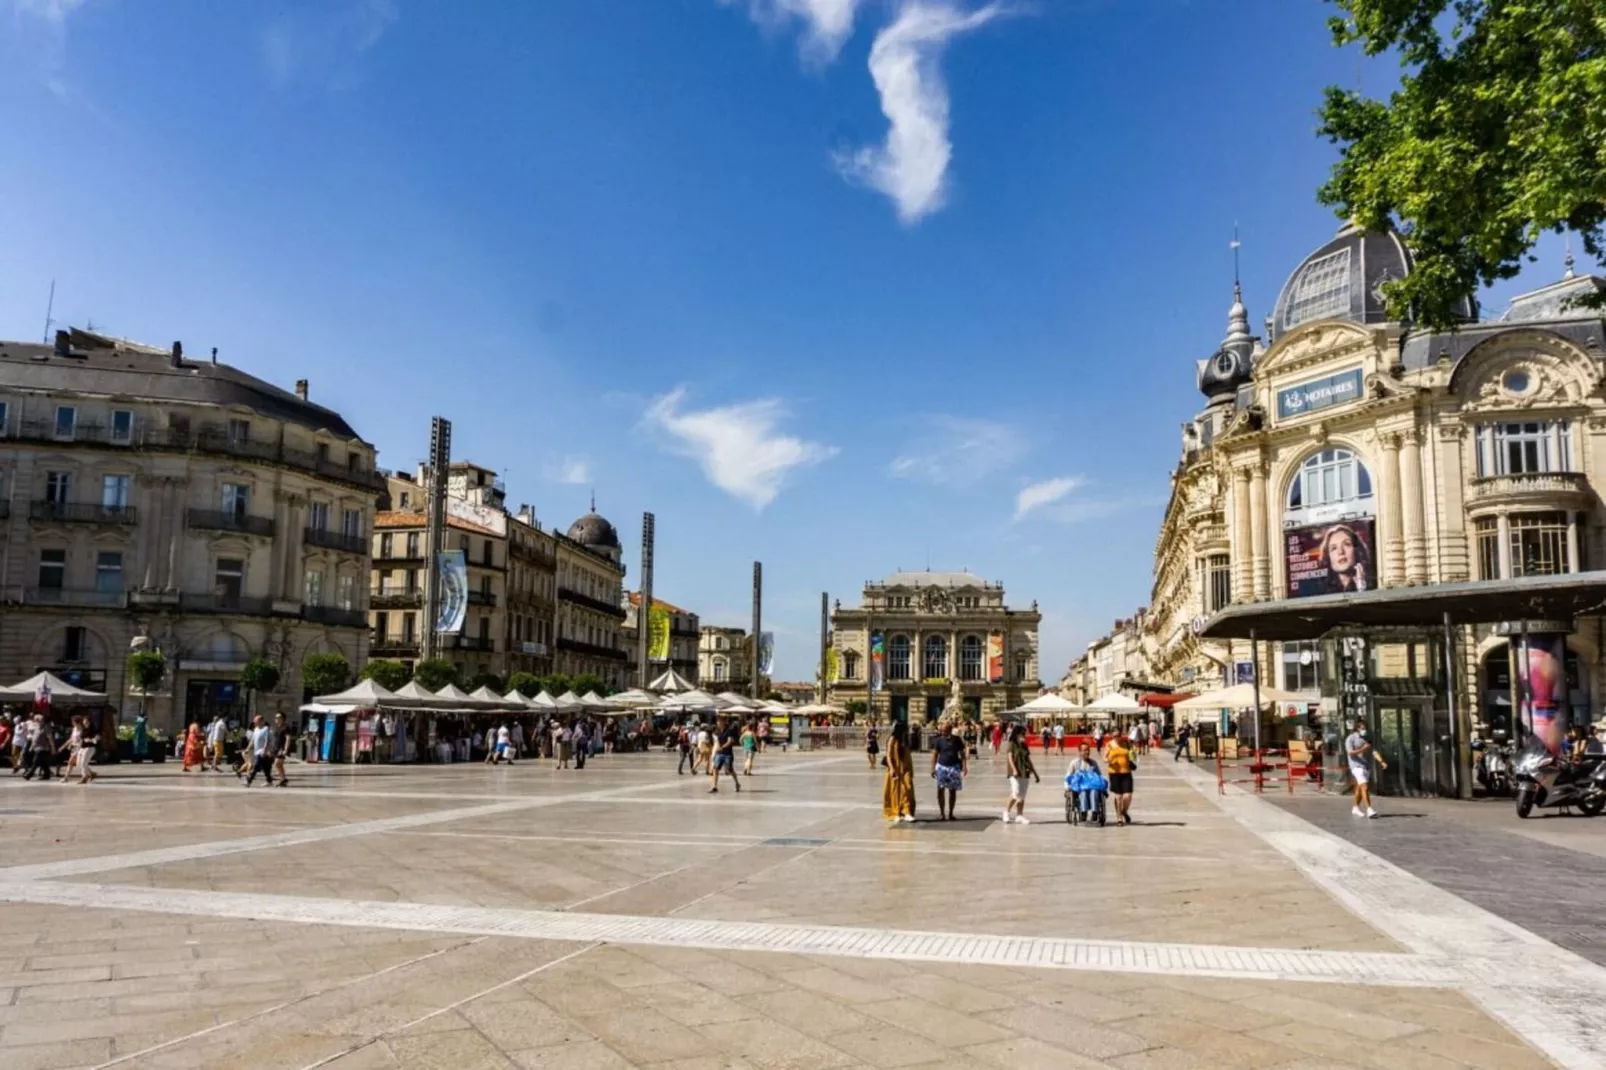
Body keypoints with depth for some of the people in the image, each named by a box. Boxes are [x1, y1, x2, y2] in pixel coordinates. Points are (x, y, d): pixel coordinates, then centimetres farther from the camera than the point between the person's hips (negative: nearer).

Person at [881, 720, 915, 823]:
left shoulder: (905, 739, 10)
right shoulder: (892, 739, -8)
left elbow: (908, 756, 14)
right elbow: (888, 755, -11)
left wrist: (911, 769, 11)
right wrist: (891, 768, -20)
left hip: (905, 769, 5)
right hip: (896, 769, -5)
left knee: (907, 790, -8)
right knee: (895, 791, 3)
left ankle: (907, 813, -11)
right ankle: (895, 813, 14)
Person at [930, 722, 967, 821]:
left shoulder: (957, 740, 2)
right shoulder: (938, 741, -1)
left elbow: (962, 753, 6)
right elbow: (934, 754, -1)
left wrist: (964, 766, -2)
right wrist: (933, 768, -7)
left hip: (954, 767, 1)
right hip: (942, 766, -1)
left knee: (953, 790, 7)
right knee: (941, 790, -5)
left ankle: (950, 813, 17)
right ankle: (941, 813, 1)